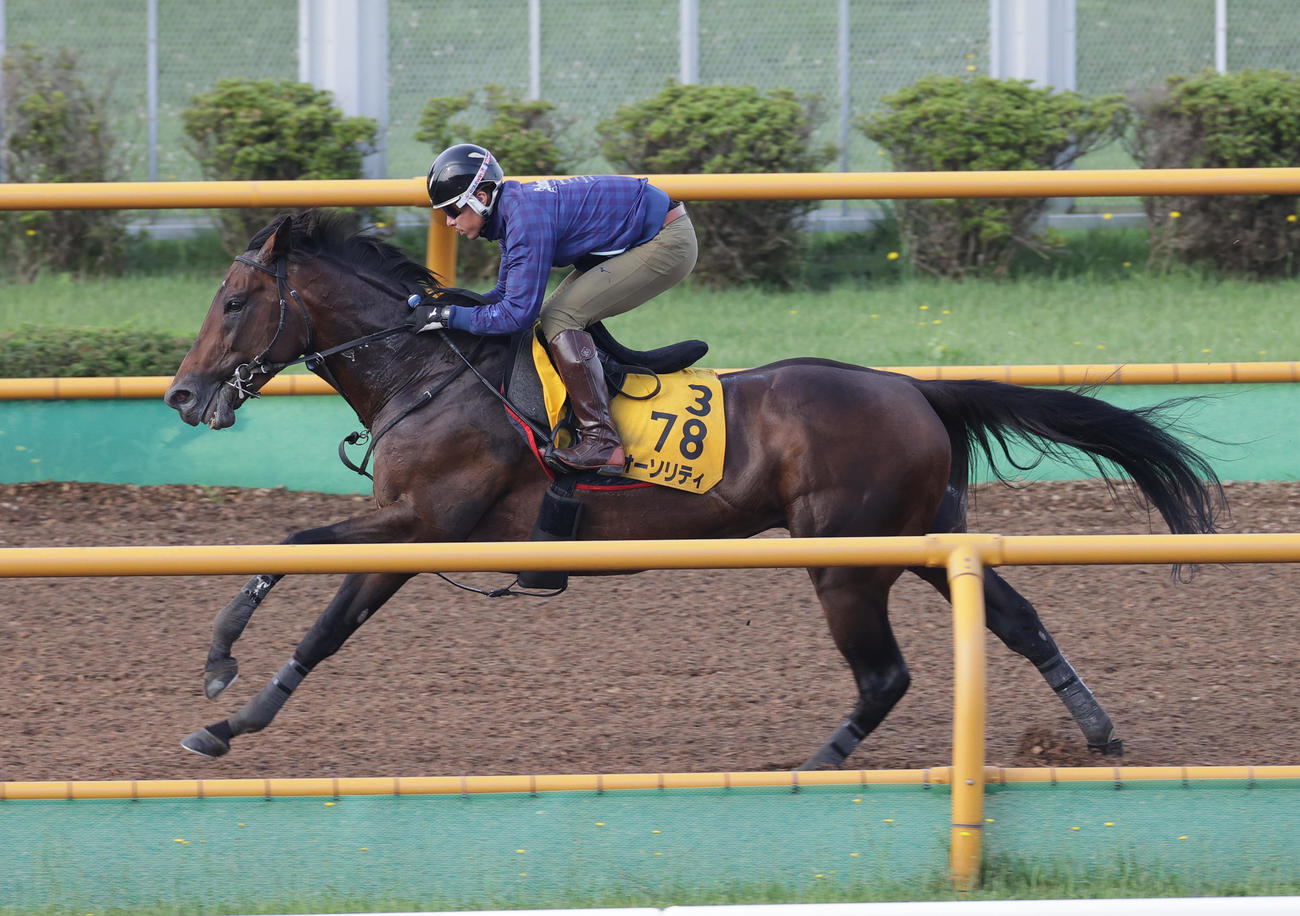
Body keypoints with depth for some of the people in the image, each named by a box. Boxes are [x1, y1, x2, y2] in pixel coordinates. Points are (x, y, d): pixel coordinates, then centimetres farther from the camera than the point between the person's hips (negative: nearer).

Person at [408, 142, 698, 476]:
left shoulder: (526, 220, -25)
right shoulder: (514, 207, 6)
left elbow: (518, 312, -25)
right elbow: (507, 294, 15)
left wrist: (448, 316, -20)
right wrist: (443, 306, 3)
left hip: (667, 243, -10)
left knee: (560, 318, -18)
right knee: (551, 315, 13)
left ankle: (601, 441, -23)